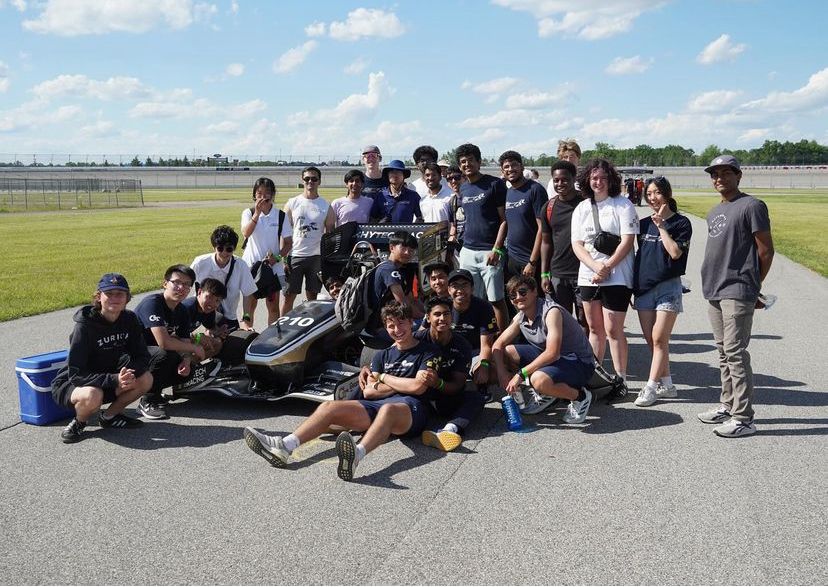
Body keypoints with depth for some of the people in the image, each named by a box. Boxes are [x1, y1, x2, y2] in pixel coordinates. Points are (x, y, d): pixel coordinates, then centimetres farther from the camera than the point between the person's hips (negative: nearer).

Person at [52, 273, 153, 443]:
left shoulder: (129, 320, -7)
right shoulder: (85, 326, -23)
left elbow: (143, 357, -7)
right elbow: (76, 373, -25)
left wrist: (131, 373, -29)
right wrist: (114, 380, -35)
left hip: (107, 381, 6)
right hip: (70, 384, -5)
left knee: (146, 379, -18)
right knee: (92, 396, -39)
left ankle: (110, 416, 5)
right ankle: (78, 422, -4)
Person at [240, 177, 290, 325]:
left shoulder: (280, 215, -1)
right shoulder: (249, 213, -2)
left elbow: (287, 242, 1)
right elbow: (246, 233, -21)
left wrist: (277, 257, -16)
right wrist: (257, 213, -27)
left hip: (273, 266, 1)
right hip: (251, 264, 0)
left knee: (273, 306, 5)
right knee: (250, 305, 8)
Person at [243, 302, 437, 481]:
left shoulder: (427, 351, 10)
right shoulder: (382, 355, 26)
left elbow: (418, 387, -4)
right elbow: (368, 392, 14)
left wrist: (384, 378, 8)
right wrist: (400, 384, 2)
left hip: (410, 406, -6)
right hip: (376, 407, 6)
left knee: (388, 409, -42)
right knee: (329, 407, -16)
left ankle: (356, 455, -70)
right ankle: (284, 446, -36)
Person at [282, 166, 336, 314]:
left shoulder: (326, 206, 5)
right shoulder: (292, 204, 4)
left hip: (316, 257, 1)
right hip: (295, 255, 0)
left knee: (312, 297, 7)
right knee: (289, 296, 1)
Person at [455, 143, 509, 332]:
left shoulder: (495, 184, -4)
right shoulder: (463, 189, 15)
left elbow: (504, 219, -6)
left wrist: (496, 249, -15)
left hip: (489, 252, -6)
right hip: (467, 252, 6)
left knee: (496, 299, -2)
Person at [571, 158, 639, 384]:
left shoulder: (623, 205, -2)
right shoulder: (581, 209, 11)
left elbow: (627, 241, -9)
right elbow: (577, 244, 4)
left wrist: (606, 267, -15)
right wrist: (595, 266, -12)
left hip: (617, 278, -5)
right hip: (588, 277, 5)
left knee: (613, 330, -7)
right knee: (594, 328, 14)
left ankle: (620, 379, 2)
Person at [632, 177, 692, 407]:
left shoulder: (681, 223, -1)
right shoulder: (644, 224, 14)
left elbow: (675, 252, -16)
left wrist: (661, 226, -10)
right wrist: (633, 284, 15)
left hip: (668, 286, -5)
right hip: (643, 286, 6)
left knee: (659, 339, -10)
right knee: (651, 340, 6)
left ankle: (651, 387, -8)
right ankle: (666, 384, 17)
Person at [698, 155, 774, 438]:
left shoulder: (751, 206, -7)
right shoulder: (714, 212, 18)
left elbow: (766, 250, -7)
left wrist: (753, 285, -2)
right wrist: (713, 285, 13)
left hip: (737, 293, -9)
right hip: (715, 292, 9)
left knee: (735, 353, -9)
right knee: (723, 352, 14)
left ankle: (743, 418, -5)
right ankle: (728, 406, 24)